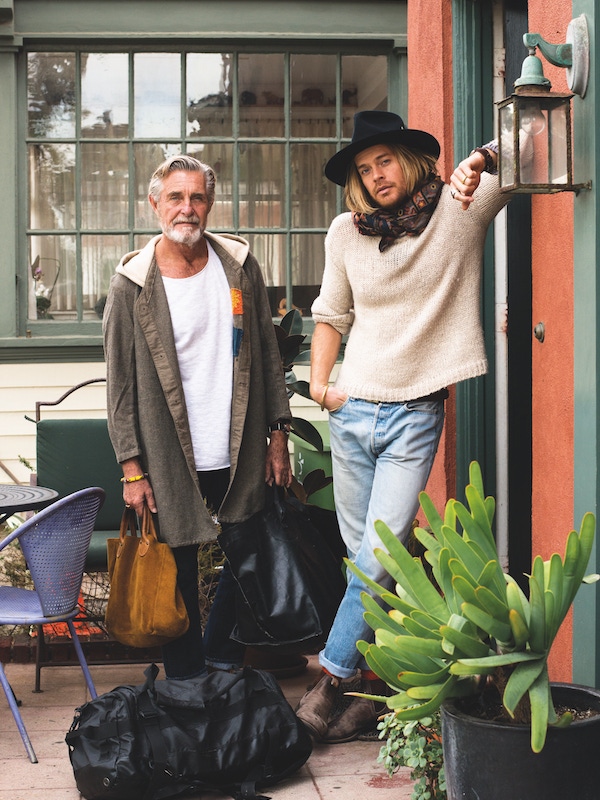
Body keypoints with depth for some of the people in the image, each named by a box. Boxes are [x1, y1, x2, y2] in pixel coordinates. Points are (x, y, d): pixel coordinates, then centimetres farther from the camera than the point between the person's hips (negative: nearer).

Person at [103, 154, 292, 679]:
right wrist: (132, 469, -7)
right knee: (178, 581, 7)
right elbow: (120, 384, -4)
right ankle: (186, 687, 25)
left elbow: (268, 353, 8)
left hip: (242, 457, 3)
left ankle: (221, 656, 37)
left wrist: (278, 436, 6)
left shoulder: (239, 265, 3)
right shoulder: (132, 284, -6)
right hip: (170, 462, -3)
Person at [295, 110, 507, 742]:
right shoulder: (347, 232, 6)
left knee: (378, 556, -10)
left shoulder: (460, 208, -4)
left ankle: (329, 679, 2)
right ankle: (374, 685, 20)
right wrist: (319, 381, 8)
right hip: (352, 410, 4)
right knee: (362, 556, 8)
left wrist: (482, 158, -32)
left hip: (415, 415, -4)